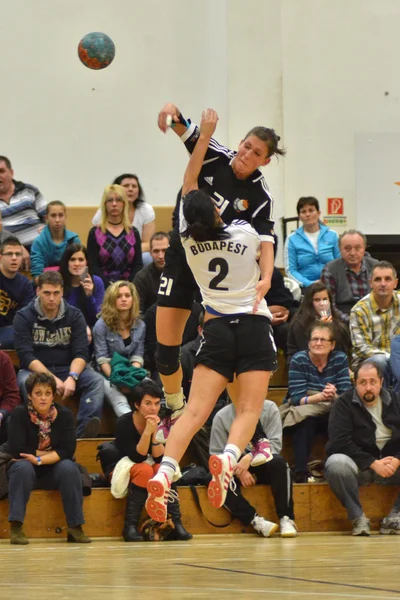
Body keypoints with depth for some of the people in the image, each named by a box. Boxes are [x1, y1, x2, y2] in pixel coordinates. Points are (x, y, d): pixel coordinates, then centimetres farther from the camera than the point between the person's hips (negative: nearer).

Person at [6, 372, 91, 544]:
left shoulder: (65, 414, -6)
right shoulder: (19, 414, -11)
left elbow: (68, 450, -16)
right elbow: (16, 449, -21)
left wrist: (40, 459, -26)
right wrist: (50, 453, -15)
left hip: (54, 472, 1)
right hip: (27, 471, -1)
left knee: (69, 467, -30)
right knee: (23, 467, -34)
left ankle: (75, 527, -28)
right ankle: (16, 527, -37)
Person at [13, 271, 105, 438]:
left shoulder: (74, 315, 2)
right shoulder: (23, 317, -5)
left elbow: (81, 353, -5)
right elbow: (26, 356, -13)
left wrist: (72, 377, -26)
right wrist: (52, 379, -26)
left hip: (68, 369, 2)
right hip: (36, 370, -2)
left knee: (96, 380, -25)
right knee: (26, 382, -36)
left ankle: (84, 432, -42)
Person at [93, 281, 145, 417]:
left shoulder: (140, 325, 8)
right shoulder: (102, 325, -4)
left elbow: (137, 356, 5)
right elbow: (102, 359, -8)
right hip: (108, 374, -4)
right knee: (120, 402, -37)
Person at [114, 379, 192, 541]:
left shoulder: (160, 422, -10)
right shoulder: (124, 423, -20)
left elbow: (160, 459, -15)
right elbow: (137, 458, -26)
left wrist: (154, 433, -29)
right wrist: (147, 431, -37)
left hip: (153, 468, 3)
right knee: (145, 470, -35)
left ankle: (176, 524, -32)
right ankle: (130, 526, -31)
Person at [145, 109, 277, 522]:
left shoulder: (188, 238, 2)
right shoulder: (245, 234, -3)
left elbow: (189, 181, 13)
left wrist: (205, 134, 18)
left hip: (216, 329, 2)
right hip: (255, 326, -2)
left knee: (195, 411, -5)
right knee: (248, 411, -5)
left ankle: (164, 472, -25)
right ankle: (228, 459, -33)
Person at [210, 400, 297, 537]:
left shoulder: (269, 408, -4)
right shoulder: (222, 417, -4)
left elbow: (275, 444, -10)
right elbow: (218, 455, -4)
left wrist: (250, 457, -26)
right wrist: (239, 471, -21)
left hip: (264, 466, 0)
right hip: (235, 467, 0)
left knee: (278, 462, -33)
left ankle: (286, 519, -29)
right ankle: (255, 520, -35)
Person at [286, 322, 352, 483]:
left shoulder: (340, 359, -2)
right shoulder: (299, 360, -8)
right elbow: (297, 398, -16)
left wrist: (333, 396, -33)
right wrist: (320, 397, -36)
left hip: (332, 413, 2)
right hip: (304, 412, -2)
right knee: (305, 418, -37)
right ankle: (301, 472, -38)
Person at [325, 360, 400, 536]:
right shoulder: (344, 404, -3)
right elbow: (340, 442, -16)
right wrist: (373, 463, -23)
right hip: (359, 465, -3)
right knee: (336, 463, -36)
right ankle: (358, 518, -20)